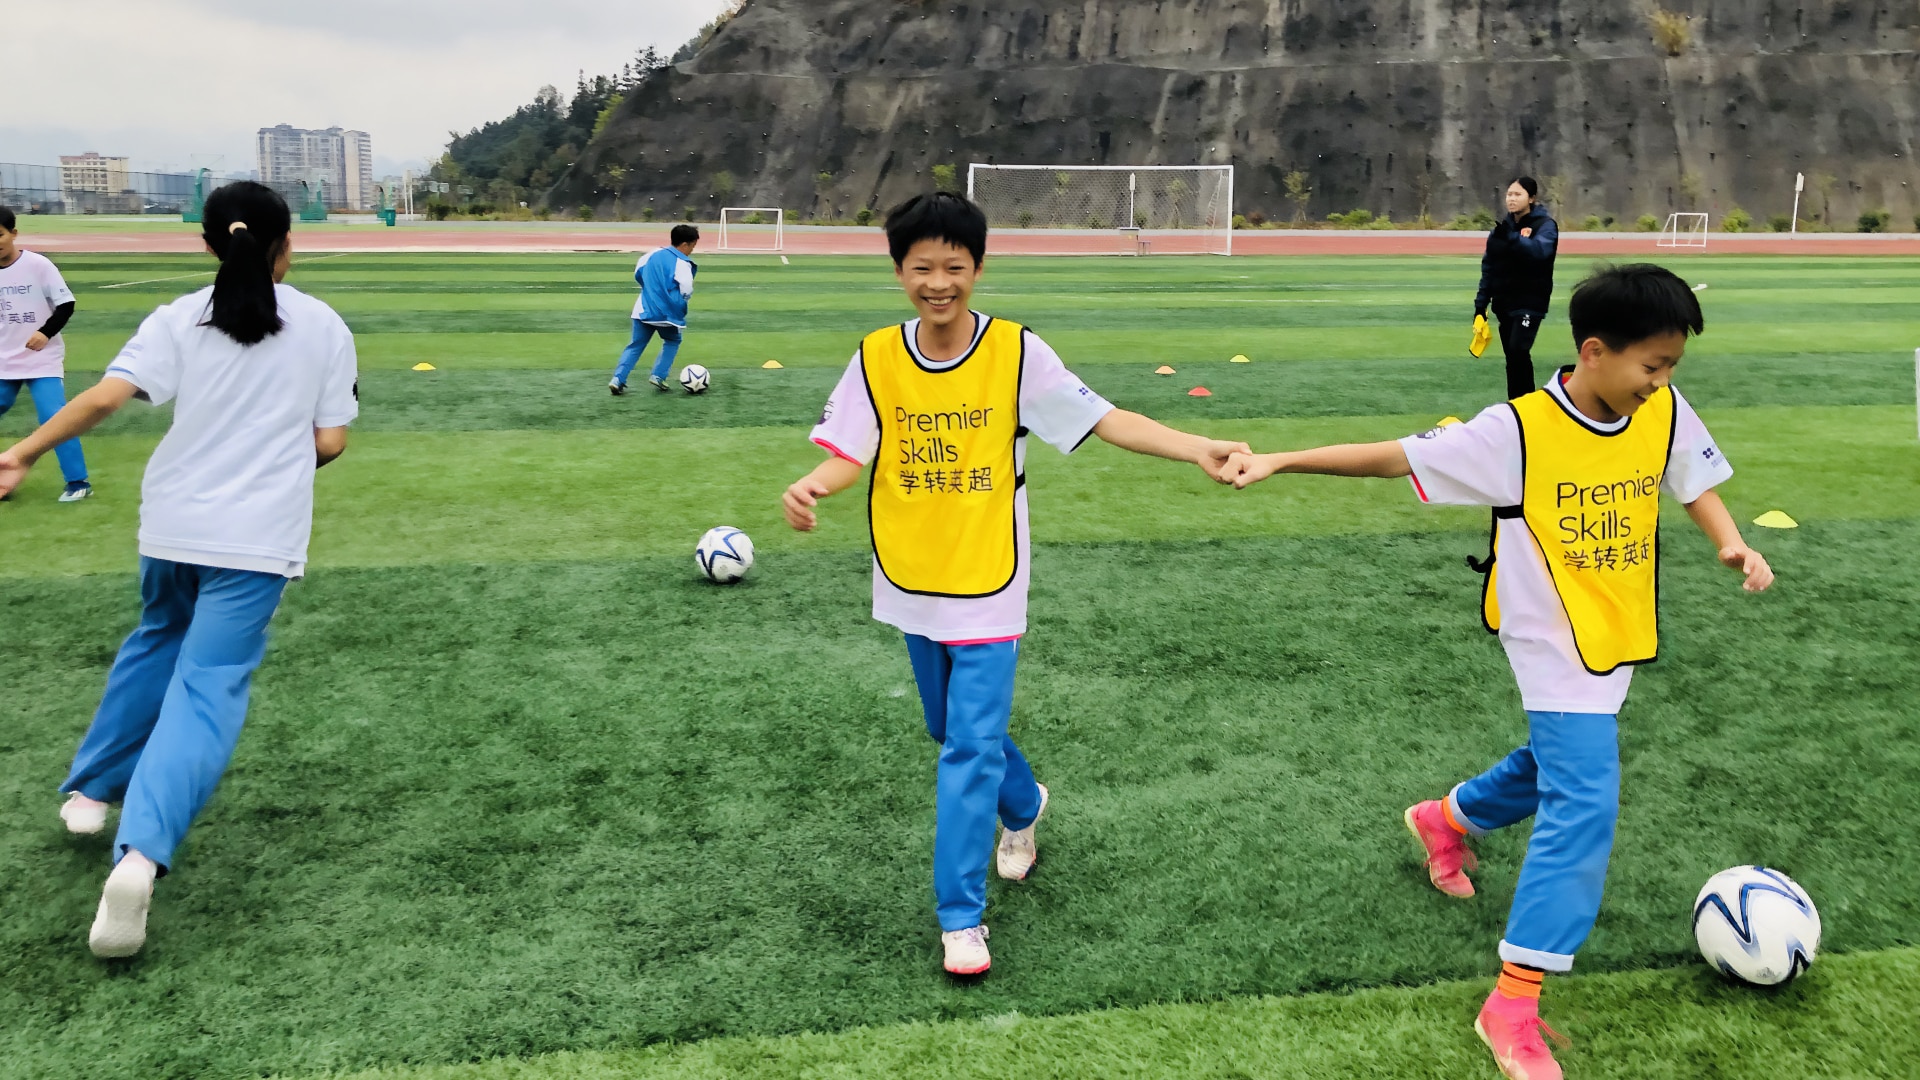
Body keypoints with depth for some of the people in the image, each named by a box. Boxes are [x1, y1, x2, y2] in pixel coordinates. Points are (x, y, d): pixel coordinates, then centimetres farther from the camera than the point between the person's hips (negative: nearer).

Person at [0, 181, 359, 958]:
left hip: (173, 523, 3)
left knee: (157, 642, 29)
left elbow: (105, 397, -12)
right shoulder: (323, 327, 0)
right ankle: (141, 852, -22)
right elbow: (330, 441, -1)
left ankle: (91, 789, 37)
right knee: (208, 688, -5)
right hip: (257, 537, -3)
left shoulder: (182, 318, 1)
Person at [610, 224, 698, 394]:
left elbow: (638, 273, 17)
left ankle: (618, 379, -2)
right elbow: (687, 292, -18)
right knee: (672, 341, 21)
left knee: (636, 345, 11)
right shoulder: (682, 263, -13)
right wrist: (682, 300, 5)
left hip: (644, 310, 5)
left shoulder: (653, 253, 8)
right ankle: (658, 376, 11)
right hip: (667, 312, -5)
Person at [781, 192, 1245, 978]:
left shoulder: (1017, 351, -11)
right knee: (954, 732, 20)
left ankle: (960, 916, 2)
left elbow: (1103, 420, -12)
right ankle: (1023, 806, 51)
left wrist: (1196, 449, -24)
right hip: (912, 581, 4)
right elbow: (849, 453, -7)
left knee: (971, 748, -9)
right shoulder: (877, 358, -5)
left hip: (987, 583, -3)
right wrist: (810, 488, -30)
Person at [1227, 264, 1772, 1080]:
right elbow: (1392, 458, -17)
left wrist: (1732, 544, -9)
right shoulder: (1518, 430, -22)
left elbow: (1694, 483, 11)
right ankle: (1514, 1004, -10)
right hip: (1554, 644, -7)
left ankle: (1446, 820, 57)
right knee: (1585, 804, -16)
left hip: (1618, 637, 7)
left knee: (1563, 763, 26)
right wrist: (1278, 461, -18)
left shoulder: (1666, 415, -6)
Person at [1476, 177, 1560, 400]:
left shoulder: (1545, 225, -5)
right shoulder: (1502, 226, 11)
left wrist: (1511, 237, -42)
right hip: (1504, 302, 6)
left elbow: (1539, 250, -27)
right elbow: (1489, 267, 14)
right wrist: (1481, 302, 8)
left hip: (1530, 302, -6)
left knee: (1518, 351, -20)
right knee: (1514, 358, 8)